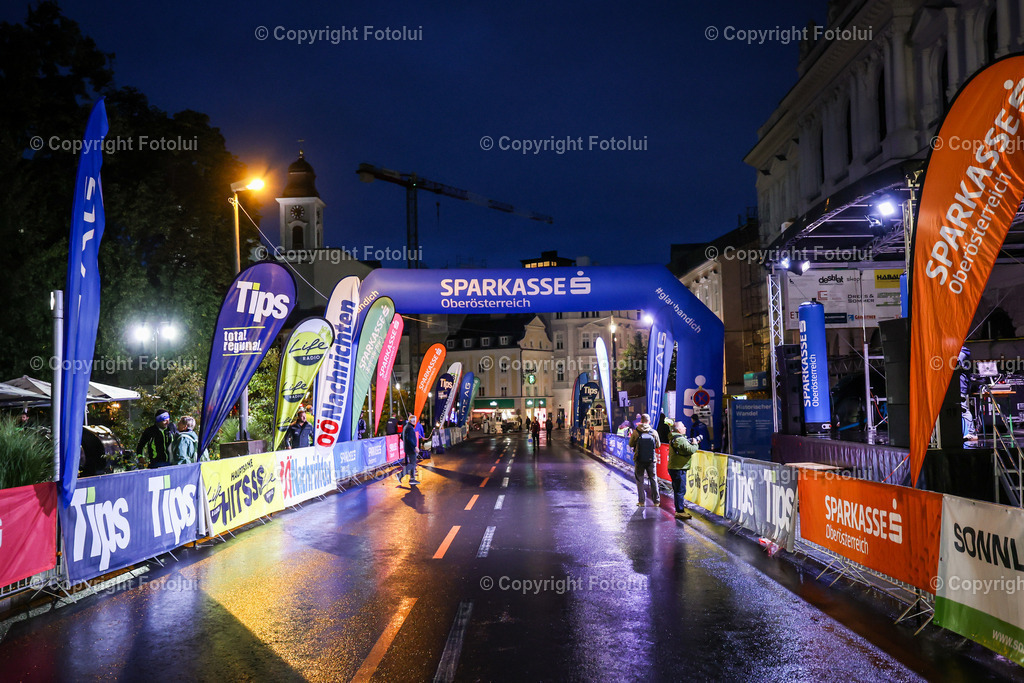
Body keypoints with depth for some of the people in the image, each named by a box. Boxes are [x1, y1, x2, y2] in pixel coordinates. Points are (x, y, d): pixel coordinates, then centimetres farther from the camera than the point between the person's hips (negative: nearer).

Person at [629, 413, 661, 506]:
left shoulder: (636, 432, -10)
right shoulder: (654, 432, -6)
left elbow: (631, 444, -1)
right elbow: (658, 445, 4)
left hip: (639, 460, -1)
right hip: (651, 460, 1)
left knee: (639, 480, 9)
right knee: (653, 480, 13)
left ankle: (641, 501, 8)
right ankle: (656, 500, 17)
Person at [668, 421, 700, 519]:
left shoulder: (674, 439, 17)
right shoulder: (680, 439, -18)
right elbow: (691, 450, -23)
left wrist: (692, 444, 10)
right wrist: (695, 444, -5)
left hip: (674, 468, 11)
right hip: (679, 469, -11)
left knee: (678, 490, 17)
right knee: (681, 490, -7)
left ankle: (679, 509, 25)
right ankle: (680, 512, -4)